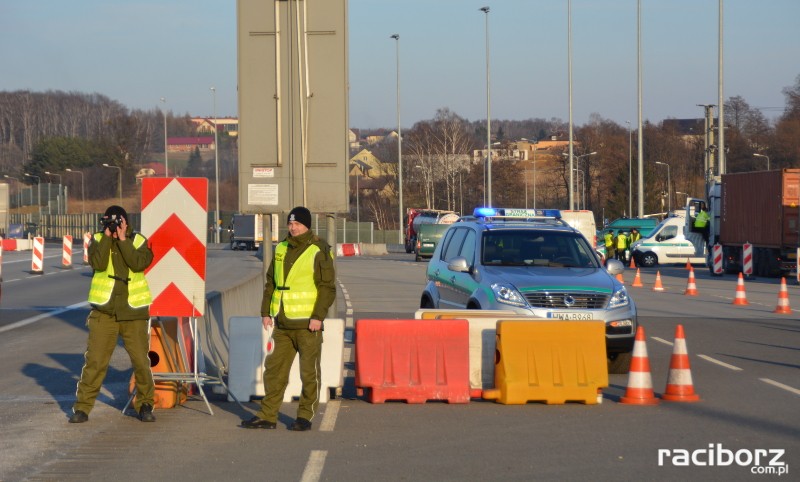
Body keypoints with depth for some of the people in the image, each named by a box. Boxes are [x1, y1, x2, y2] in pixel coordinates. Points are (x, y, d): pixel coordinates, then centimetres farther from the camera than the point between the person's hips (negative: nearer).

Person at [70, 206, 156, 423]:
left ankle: (145, 404, 17)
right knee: (95, 360, -2)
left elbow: (139, 263, -16)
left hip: (133, 311, 0)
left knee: (141, 360, 2)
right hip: (104, 311, 0)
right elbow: (98, 263, -15)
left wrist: (122, 240, -16)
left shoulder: (138, 241, 3)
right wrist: (107, 236, -16)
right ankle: (82, 406, 5)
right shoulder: (97, 240, 3)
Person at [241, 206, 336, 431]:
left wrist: (318, 316, -17)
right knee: (274, 369, 7)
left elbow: (328, 287, -10)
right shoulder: (281, 248, 12)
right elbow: (271, 282, 18)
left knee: (309, 371, 1)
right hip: (283, 323, 6)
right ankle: (267, 415, 13)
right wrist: (266, 311, 11)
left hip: (307, 324, -6)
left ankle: (305, 416, 9)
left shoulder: (319, 251, -7)